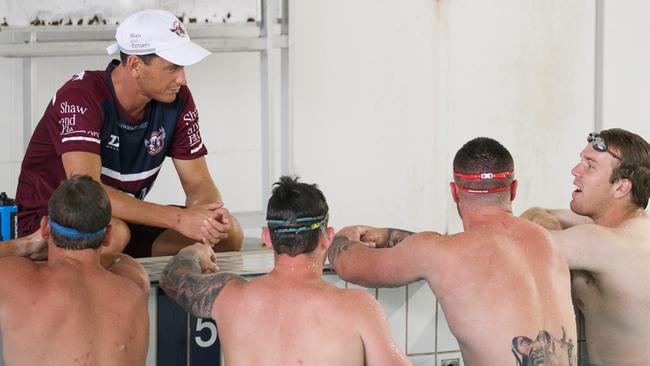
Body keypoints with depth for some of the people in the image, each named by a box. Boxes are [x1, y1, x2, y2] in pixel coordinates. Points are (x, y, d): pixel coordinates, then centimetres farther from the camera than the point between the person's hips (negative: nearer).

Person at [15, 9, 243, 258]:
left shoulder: (178, 99, -6)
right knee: (113, 233, -39)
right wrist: (178, 218, -41)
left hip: (126, 220, 6)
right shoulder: (81, 97, -26)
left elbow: (198, 184, -3)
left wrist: (212, 213, -29)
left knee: (228, 233, -11)